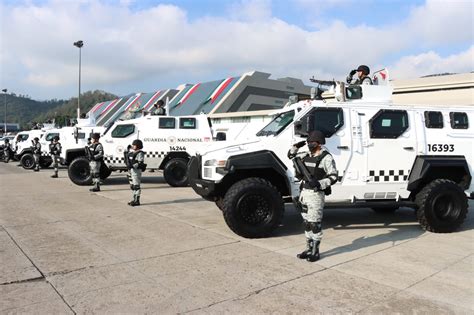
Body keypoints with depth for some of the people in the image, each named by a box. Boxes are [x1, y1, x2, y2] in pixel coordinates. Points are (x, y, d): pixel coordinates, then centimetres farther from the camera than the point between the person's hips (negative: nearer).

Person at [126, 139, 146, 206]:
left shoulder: (140, 153, -11)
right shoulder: (132, 152, 17)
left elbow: (140, 163, -22)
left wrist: (133, 166, -31)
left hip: (136, 171, -10)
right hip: (131, 170, 10)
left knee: (136, 186, -7)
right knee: (132, 186, 14)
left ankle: (137, 201, -3)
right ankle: (135, 199, 24)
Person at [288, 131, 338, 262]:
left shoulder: (326, 158, -10)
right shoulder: (306, 156, 12)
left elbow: (334, 177, -14)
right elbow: (291, 155, 25)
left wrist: (319, 184, -28)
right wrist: (296, 146, 7)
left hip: (316, 195, -7)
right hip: (304, 193, 7)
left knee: (315, 224, -2)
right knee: (307, 223, 13)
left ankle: (315, 252, 9)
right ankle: (309, 249, 24)